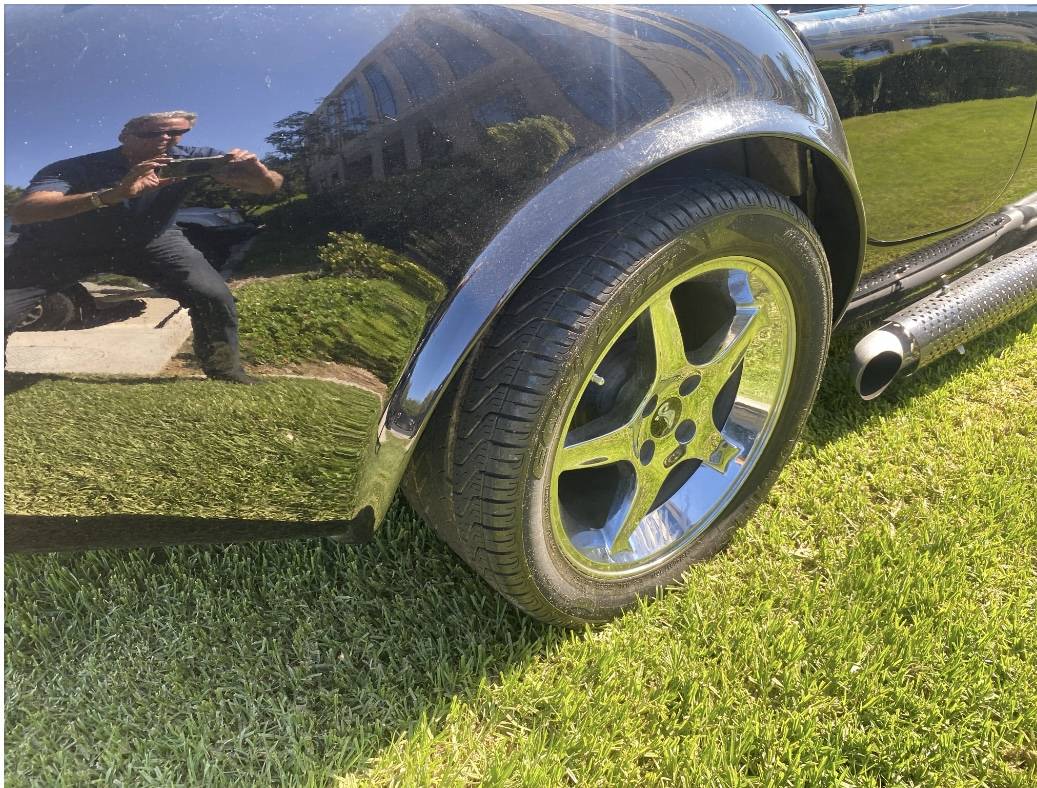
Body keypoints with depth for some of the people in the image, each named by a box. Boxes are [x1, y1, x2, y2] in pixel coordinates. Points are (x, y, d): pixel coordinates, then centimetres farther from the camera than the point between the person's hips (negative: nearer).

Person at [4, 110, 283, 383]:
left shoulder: (190, 159, -22)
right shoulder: (76, 169, -30)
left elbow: (270, 185, -23)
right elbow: (21, 212, -46)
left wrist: (260, 173, -51)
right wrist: (114, 194, -58)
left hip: (151, 240, 2)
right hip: (57, 247, -1)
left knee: (214, 297, -18)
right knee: (4, 312, -16)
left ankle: (225, 373, 5)